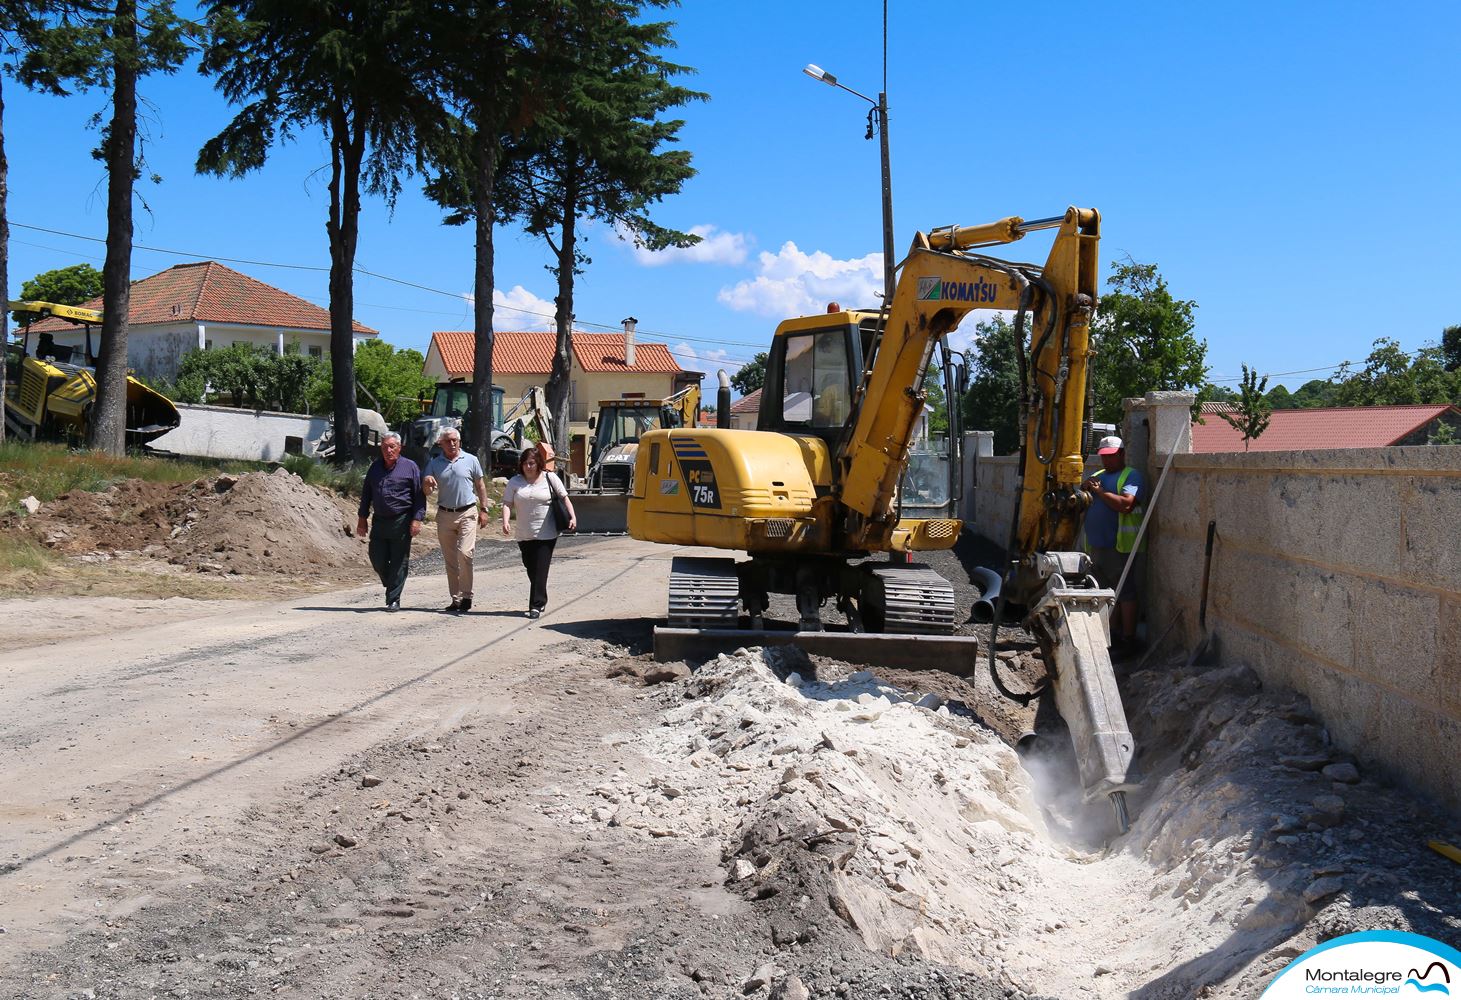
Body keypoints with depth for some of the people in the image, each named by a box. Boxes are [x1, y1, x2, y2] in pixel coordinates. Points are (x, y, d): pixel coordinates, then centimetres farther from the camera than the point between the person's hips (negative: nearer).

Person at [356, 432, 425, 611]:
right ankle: (391, 586, 30)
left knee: (398, 562, 0)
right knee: (377, 559, 4)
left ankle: (393, 600, 7)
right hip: (379, 521, 4)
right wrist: (362, 518, 13)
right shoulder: (375, 467, 11)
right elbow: (366, 494, 17)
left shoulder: (410, 467, -1)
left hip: (401, 522, -4)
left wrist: (417, 519, -11)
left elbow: (419, 495, -2)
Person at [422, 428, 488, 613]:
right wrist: (427, 483, -18)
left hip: (467, 514, -3)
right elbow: (427, 492, 5)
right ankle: (456, 599, 14)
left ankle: (466, 596, -6)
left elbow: (480, 485, 7)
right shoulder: (434, 464, 6)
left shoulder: (471, 460, 1)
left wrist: (483, 510, 2)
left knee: (465, 553, -16)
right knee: (450, 560, 6)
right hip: (444, 515, 3)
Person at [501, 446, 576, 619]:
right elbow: (507, 503, 1)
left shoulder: (550, 478, 2)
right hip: (524, 535, 3)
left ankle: (536, 605, -7)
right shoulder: (515, 482, 6)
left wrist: (572, 516, -9)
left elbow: (564, 498, 4)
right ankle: (541, 600, 27)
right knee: (531, 570, 9)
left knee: (540, 570, -8)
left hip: (546, 534, -3)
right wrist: (505, 521, -17)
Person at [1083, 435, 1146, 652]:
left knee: (1125, 593, -4)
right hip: (1096, 545, 8)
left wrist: (1099, 492, -15)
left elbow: (1125, 504, -21)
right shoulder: (1097, 476, 19)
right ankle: (1113, 634, 20)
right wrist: (1085, 493, -3)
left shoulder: (1131, 476, -5)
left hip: (1119, 546, -8)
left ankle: (1128, 638, -1)